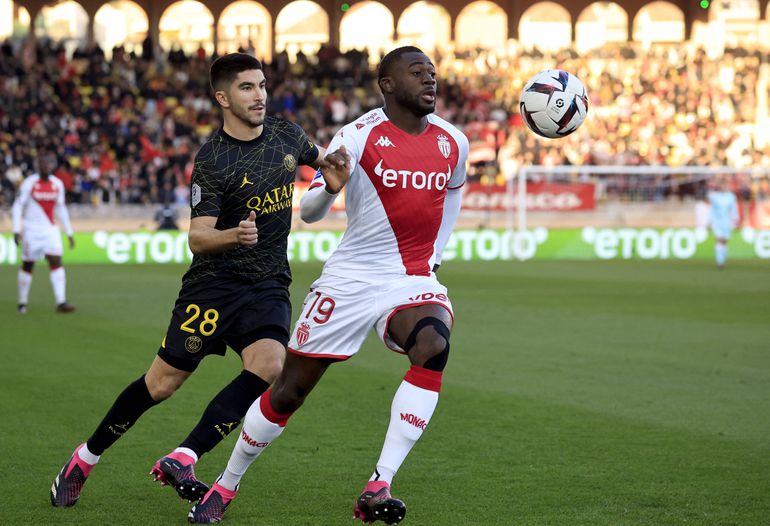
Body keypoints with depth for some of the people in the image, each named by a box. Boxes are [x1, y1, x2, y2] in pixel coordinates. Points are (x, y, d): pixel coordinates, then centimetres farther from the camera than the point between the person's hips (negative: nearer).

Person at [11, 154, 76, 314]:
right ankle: (22, 302, 19)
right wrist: (16, 230, -14)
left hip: (51, 230, 3)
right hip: (31, 230, -3)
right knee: (27, 265, 5)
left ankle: (61, 302, -17)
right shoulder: (29, 184, -7)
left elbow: (61, 209, 16)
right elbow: (17, 207, -5)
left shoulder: (58, 184, 6)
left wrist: (69, 233, 16)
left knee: (56, 262, -11)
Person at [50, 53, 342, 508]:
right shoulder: (212, 161, -11)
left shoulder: (286, 135, 6)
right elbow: (198, 237, -17)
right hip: (214, 281, -4)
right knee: (162, 383, -4)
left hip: (269, 285, 4)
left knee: (269, 367, -25)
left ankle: (181, 461, -23)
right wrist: (233, 236, -36)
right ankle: (85, 459, 17)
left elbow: (321, 158, 30)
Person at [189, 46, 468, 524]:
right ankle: (226, 486, 27)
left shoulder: (453, 143, 3)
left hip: (415, 280, 3)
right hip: (352, 279, -2)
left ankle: (380, 487, -28)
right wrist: (330, 188, -34)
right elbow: (308, 212, -13)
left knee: (434, 346, -31)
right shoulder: (359, 136, -11)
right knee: (289, 391, 3)